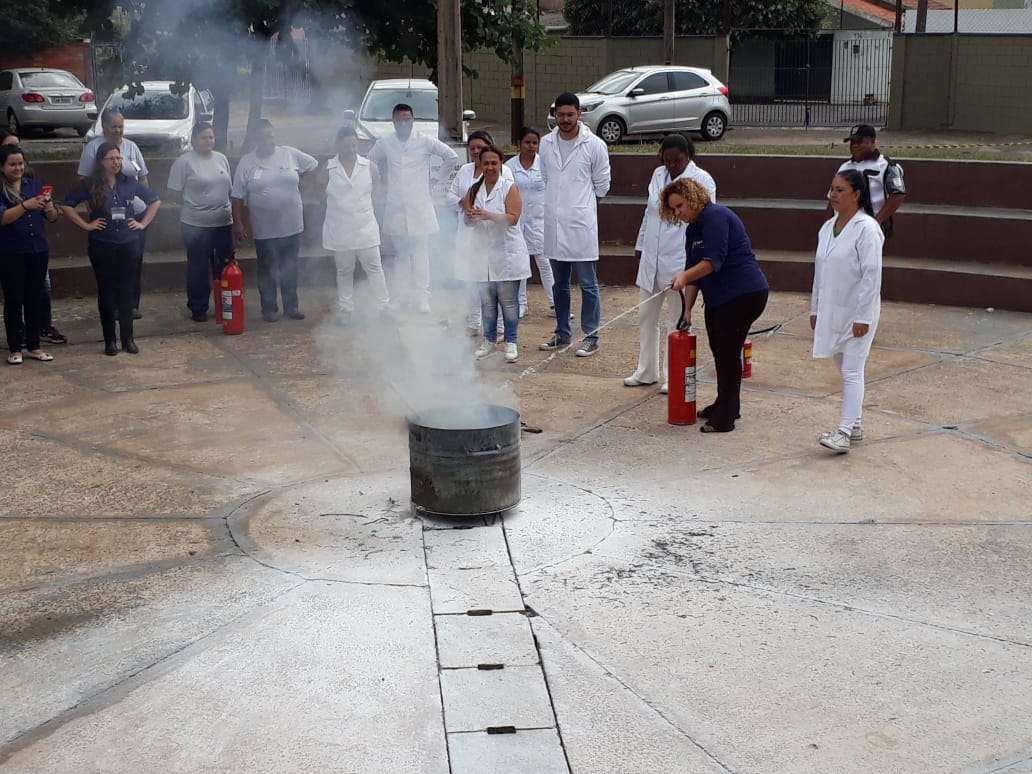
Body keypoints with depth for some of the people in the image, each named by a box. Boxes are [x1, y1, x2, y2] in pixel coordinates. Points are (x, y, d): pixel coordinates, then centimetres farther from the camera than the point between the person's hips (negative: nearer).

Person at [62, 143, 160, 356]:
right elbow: (66, 205, -5)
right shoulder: (90, 185, -3)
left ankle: (128, 338, 13)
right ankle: (109, 340, 10)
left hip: (128, 244, 2)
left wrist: (143, 223, 7)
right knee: (106, 290, 4)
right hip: (102, 246, -2)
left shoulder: (130, 183, 4)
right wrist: (85, 225, -7)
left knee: (125, 290, 7)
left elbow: (155, 201, 15)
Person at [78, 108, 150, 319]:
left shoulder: (131, 147, 9)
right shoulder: (93, 148, -5)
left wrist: (148, 202, 7)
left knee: (135, 260, 6)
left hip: (136, 212, 4)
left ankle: (133, 304, 16)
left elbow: (143, 177, 15)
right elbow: (84, 180, -5)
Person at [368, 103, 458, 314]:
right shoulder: (384, 143, 4)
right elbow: (371, 161, 22)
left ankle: (423, 297, -10)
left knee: (421, 253, -8)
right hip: (395, 208, 2)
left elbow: (451, 156, 5)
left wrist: (438, 179, 6)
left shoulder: (425, 142, -2)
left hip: (420, 207, -2)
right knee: (400, 253, 6)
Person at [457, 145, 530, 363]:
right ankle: (489, 340, 22)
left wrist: (488, 215, -28)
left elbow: (513, 218, -16)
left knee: (508, 300, 2)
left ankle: (511, 342, 11)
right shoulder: (474, 189, 8)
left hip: (507, 253, -4)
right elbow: (468, 223, 7)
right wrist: (470, 216, -17)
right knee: (486, 300, 11)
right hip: (483, 253, 4)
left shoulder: (509, 187, -5)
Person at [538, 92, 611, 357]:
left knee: (588, 285, 0)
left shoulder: (594, 145, -7)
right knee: (559, 284, 15)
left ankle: (591, 337, 7)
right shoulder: (546, 143, 5)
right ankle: (562, 333, 26)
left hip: (581, 224, -5)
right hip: (554, 224, 5)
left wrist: (581, 205, 7)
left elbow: (602, 185, 2)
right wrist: (559, 203, 11)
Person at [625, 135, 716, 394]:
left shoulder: (701, 180, -9)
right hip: (652, 259, 7)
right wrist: (640, 245, 20)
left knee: (677, 320, 4)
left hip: (679, 262, -7)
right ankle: (647, 371, 28)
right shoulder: (658, 175, 11)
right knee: (646, 316, 14)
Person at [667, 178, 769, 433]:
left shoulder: (715, 217, -14)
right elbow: (694, 270, 15)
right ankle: (725, 406, 29)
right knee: (719, 351, 15)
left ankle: (724, 418, -2)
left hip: (743, 294, -10)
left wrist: (684, 276, -34)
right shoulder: (692, 229, 15)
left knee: (728, 352, -7)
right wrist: (687, 309, 9)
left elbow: (714, 260, -23)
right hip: (718, 298, 10)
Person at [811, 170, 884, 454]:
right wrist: (815, 309, 15)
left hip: (856, 313, -8)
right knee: (844, 370, 14)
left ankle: (844, 432, -10)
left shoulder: (866, 229, -15)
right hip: (832, 311, 8)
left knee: (851, 371, -8)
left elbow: (871, 276, -17)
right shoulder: (828, 228, 8)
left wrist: (863, 317, -19)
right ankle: (854, 424, 25)